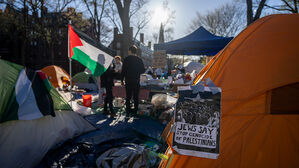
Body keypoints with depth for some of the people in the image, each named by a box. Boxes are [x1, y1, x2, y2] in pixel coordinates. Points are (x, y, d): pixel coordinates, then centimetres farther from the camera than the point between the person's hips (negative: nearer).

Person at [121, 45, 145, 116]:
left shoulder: (127, 59, -6)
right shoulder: (139, 60, 1)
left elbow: (123, 70, -7)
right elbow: (143, 70, 5)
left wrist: (122, 80, 1)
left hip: (128, 80, -1)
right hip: (136, 81, 2)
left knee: (128, 96, 8)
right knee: (136, 96, 9)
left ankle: (128, 111, 10)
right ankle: (135, 111, 14)